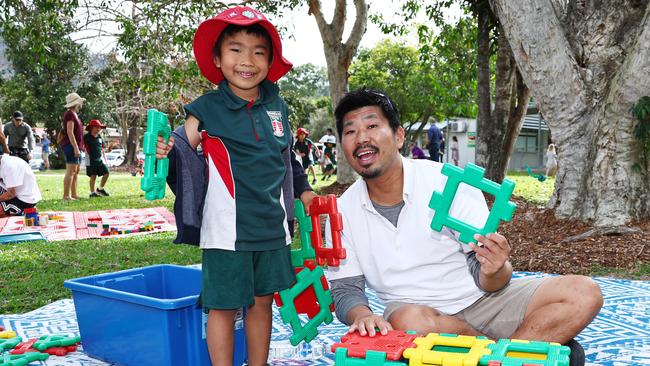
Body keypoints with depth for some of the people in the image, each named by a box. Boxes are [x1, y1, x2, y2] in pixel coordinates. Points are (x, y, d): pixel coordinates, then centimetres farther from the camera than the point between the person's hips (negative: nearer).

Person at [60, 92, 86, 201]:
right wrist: (76, 148, -24)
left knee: (76, 171, 11)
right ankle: (66, 196, -13)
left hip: (76, 147, 10)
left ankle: (74, 194, 14)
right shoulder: (70, 114, -11)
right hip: (71, 145, -10)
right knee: (71, 171, -12)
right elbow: (70, 132, -19)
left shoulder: (74, 114, 19)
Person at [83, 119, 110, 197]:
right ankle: (92, 192, 9)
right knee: (93, 176, -3)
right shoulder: (86, 137, -4)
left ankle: (100, 189, 16)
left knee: (106, 173, -1)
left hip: (100, 160, 5)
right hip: (91, 161, -5)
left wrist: (105, 160, 18)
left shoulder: (100, 138, 13)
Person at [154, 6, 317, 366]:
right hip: (227, 229, -4)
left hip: (272, 227, 5)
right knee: (223, 306, 3)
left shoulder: (276, 106, 7)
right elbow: (185, 151, -8)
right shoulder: (207, 108, -6)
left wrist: (303, 189, 19)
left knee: (262, 300, 15)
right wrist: (167, 151, -29)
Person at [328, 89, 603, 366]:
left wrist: (493, 271, -33)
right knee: (409, 321, -36)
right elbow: (345, 288, -1)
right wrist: (362, 315, -24)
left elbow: (483, 276, -9)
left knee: (584, 294, -17)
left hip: (480, 299, 0)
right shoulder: (343, 212, -4)